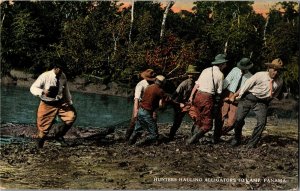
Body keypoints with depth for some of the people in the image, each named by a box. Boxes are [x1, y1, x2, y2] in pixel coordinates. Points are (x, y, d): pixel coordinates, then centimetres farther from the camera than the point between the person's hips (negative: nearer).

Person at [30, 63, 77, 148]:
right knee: (44, 126, 0)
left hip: (60, 103, 4)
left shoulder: (63, 76, -2)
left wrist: (70, 102, 8)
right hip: (47, 105, -4)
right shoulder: (45, 76, -16)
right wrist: (42, 92, -34)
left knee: (71, 116, -12)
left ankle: (59, 135, 10)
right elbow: (33, 88, -15)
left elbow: (66, 90, 12)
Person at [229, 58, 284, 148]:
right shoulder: (260, 75, -14)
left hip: (261, 102, 3)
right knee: (239, 119, -10)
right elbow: (246, 86, -7)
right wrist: (234, 96, -2)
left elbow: (275, 95, 18)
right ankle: (236, 139, 16)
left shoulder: (280, 82, -2)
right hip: (248, 99, -3)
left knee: (262, 122, -18)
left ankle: (252, 143, -3)